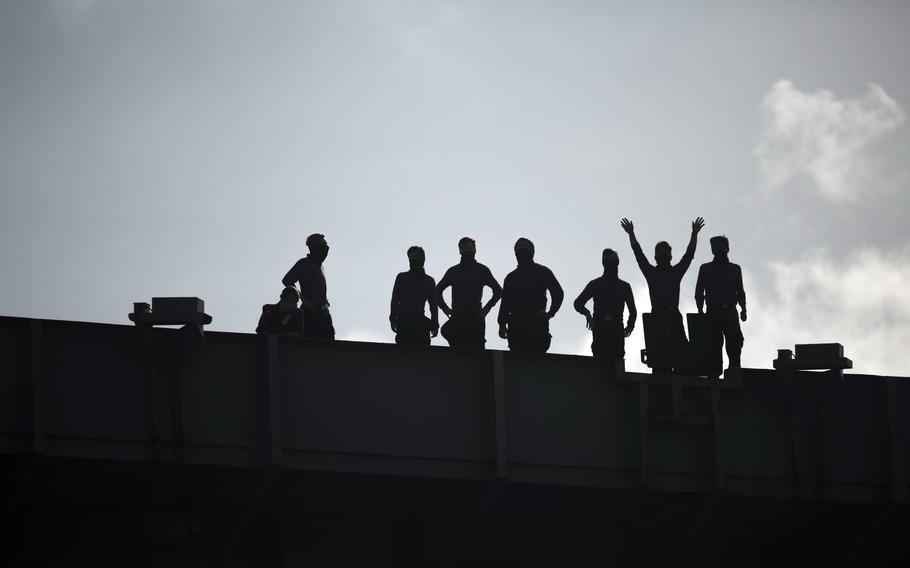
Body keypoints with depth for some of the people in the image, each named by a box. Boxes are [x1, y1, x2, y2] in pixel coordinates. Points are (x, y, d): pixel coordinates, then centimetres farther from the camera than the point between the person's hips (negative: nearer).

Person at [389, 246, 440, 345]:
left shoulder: (429, 281, 18)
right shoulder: (402, 277, 14)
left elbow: (433, 305, 15)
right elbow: (395, 300, 7)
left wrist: (435, 325, 4)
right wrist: (393, 319, -7)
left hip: (420, 322, 1)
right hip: (404, 321, -1)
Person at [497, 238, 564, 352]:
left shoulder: (542, 272, 13)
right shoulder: (511, 277, 23)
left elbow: (558, 293, 6)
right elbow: (505, 302, 18)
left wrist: (550, 313, -7)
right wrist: (502, 324, 5)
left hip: (537, 324, -3)